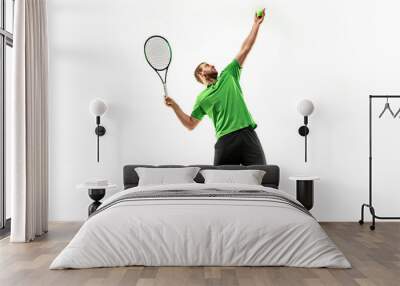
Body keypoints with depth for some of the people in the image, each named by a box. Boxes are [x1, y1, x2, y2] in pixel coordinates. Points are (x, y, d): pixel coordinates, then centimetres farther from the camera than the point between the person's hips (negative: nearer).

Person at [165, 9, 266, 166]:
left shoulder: (228, 75, 18)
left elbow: (245, 49, 16)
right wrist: (175, 106, 4)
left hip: (247, 134, 1)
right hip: (225, 140, -1)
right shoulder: (202, 97, 15)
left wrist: (256, 24, 12)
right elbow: (190, 124, 15)